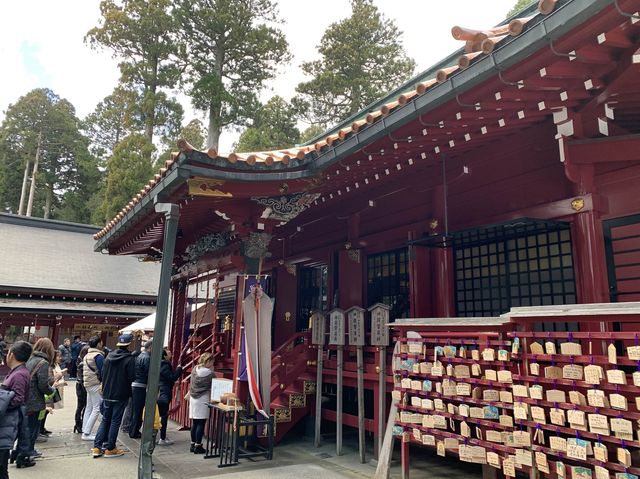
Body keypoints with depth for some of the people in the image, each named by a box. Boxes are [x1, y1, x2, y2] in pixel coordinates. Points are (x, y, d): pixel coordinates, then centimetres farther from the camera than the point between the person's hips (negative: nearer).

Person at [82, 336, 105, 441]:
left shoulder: (87, 356, 14)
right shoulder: (99, 356, -15)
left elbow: (85, 371, 18)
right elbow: (102, 372, -16)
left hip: (87, 384, 10)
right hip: (96, 385, -10)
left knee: (89, 408, 15)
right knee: (97, 408, -5)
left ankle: (85, 431, 20)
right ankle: (87, 433, -5)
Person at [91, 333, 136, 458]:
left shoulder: (109, 356, 3)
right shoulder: (130, 359, -14)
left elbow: (103, 374, 7)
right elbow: (131, 378, -16)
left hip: (107, 395, 5)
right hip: (121, 395, -5)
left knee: (105, 420, 15)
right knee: (115, 421, 4)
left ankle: (97, 447, 14)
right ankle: (110, 449, 10)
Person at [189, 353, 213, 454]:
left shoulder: (195, 369, 4)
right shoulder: (208, 372, -15)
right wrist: (212, 371, 0)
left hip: (193, 398, 7)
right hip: (203, 399, -7)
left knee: (194, 423, 13)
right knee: (201, 424, 0)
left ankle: (193, 445, 21)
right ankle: (198, 447, 5)